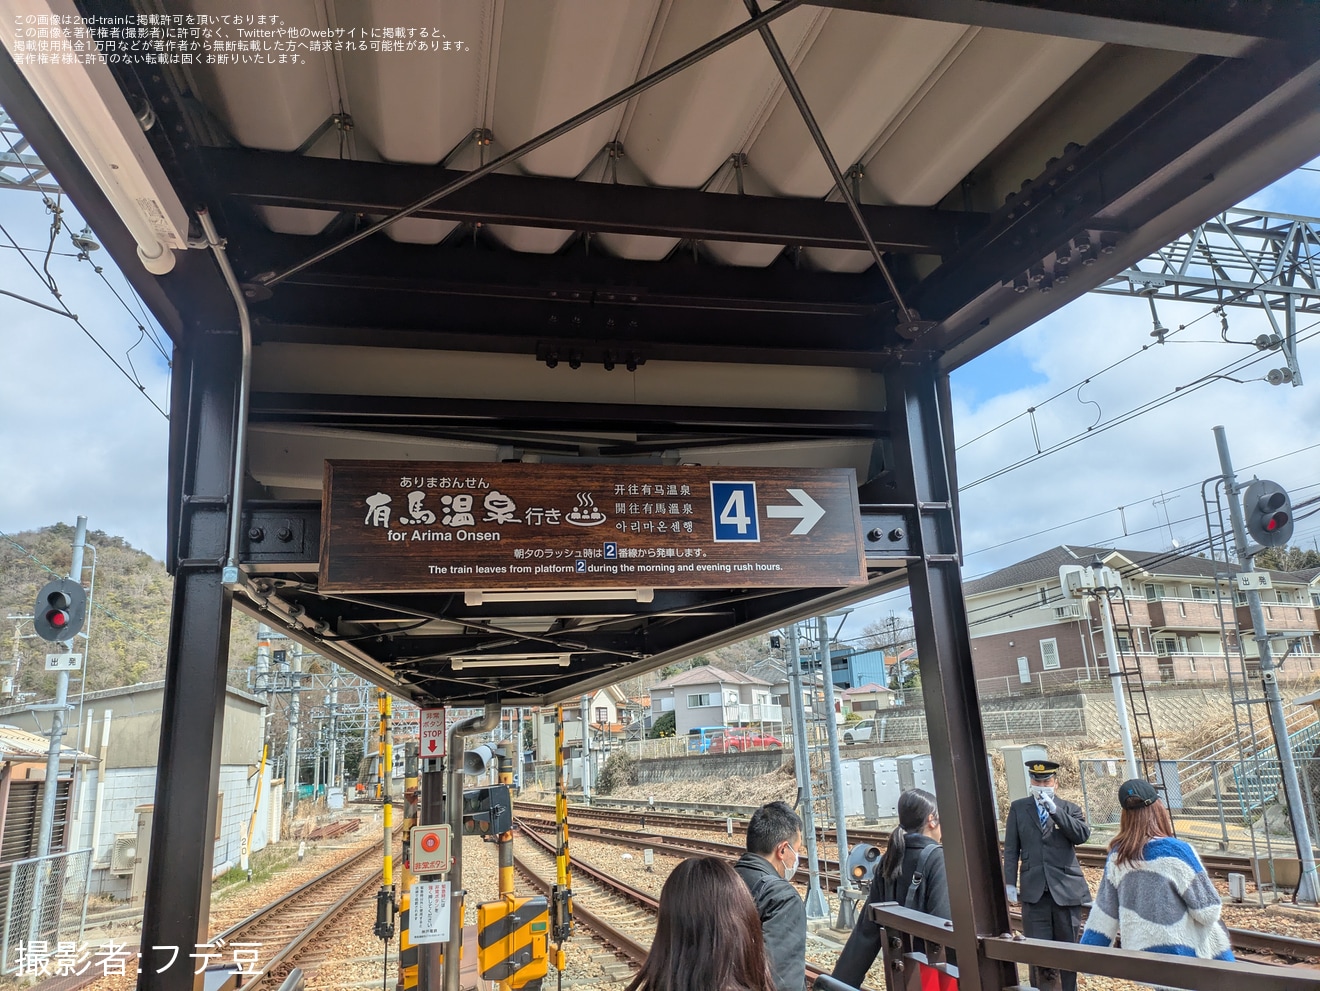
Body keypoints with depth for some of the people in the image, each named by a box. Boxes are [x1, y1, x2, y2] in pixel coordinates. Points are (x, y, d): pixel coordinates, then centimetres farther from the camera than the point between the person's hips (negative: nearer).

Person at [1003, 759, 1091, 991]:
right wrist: (1010, 882, -1)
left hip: (1066, 888, 0)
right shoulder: (1018, 808, 7)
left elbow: (1083, 835, -12)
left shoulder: (1070, 809, 7)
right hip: (1034, 890, 0)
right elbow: (1011, 848, 6)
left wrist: (1054, 810, -18)